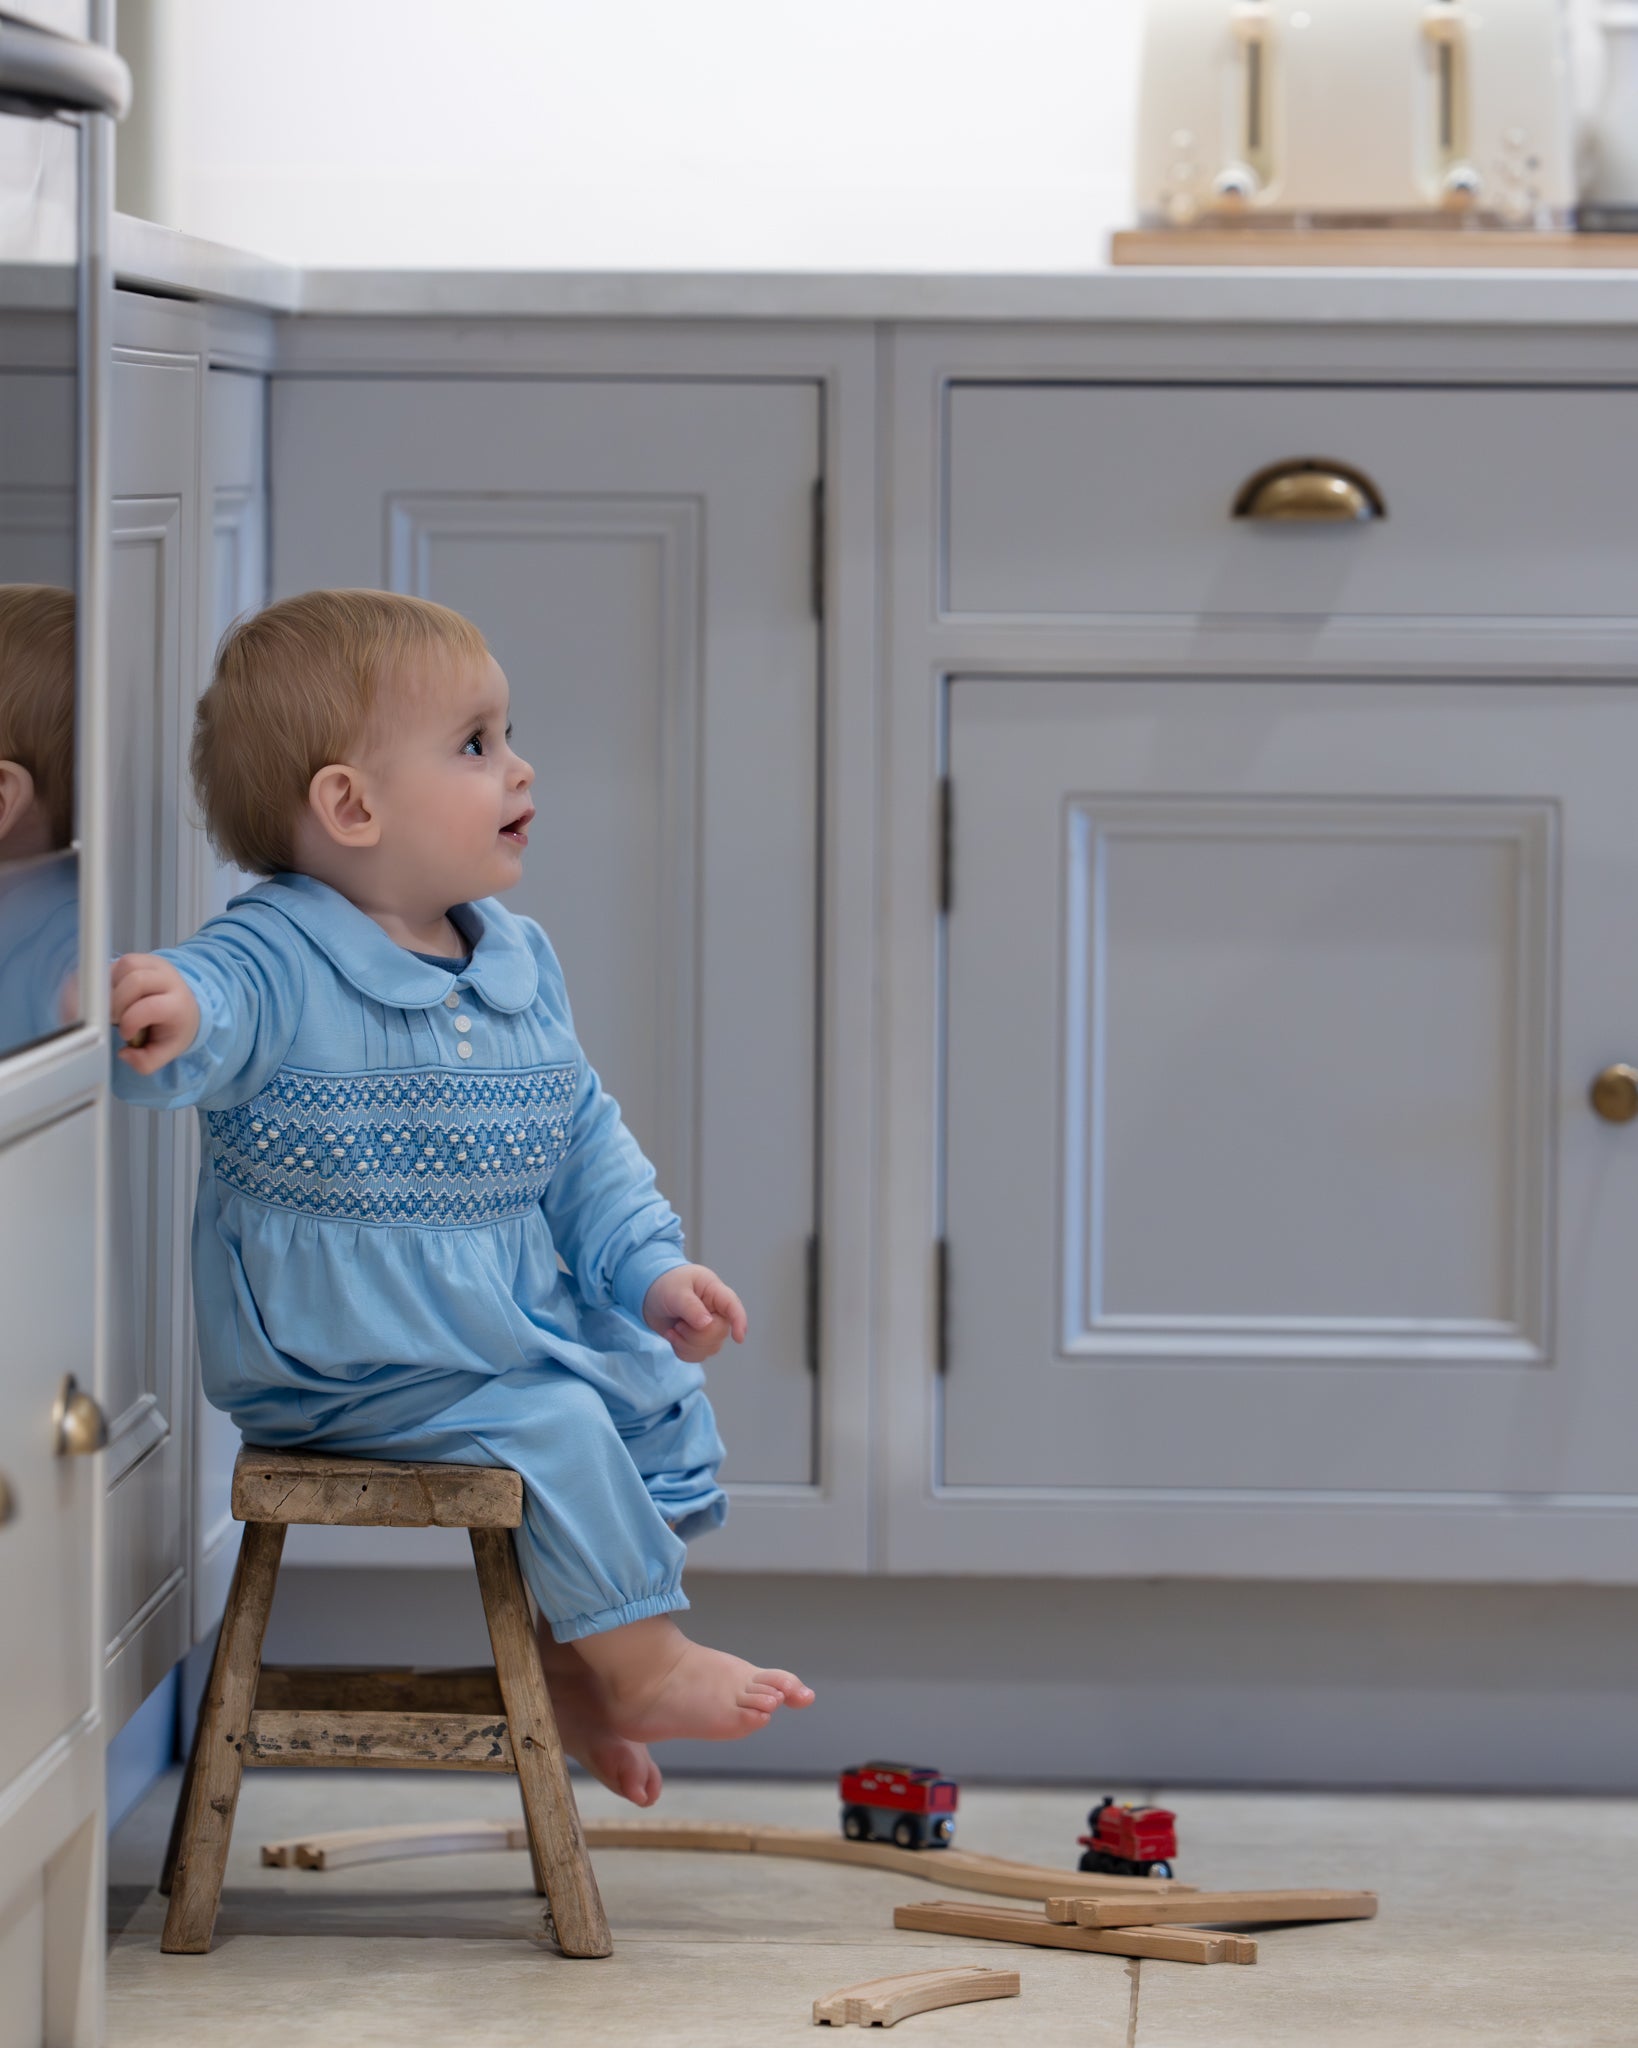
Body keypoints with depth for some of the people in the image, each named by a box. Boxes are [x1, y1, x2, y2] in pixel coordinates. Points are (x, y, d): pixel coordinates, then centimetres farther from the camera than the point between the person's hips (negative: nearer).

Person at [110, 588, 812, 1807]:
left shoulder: (521, 965, 7)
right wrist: (169, 1016, -60)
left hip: (522, 1326, 8)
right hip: (341, 1369, -8)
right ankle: (641, 1659, -3)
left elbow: (586, 1140, 15)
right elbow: (205, 1005, -36)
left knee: (662, 1396, 8)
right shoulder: (277, 968, -18)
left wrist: (651, 1270, 5)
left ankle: (570, 1660, 18)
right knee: (555, 1427, -21)